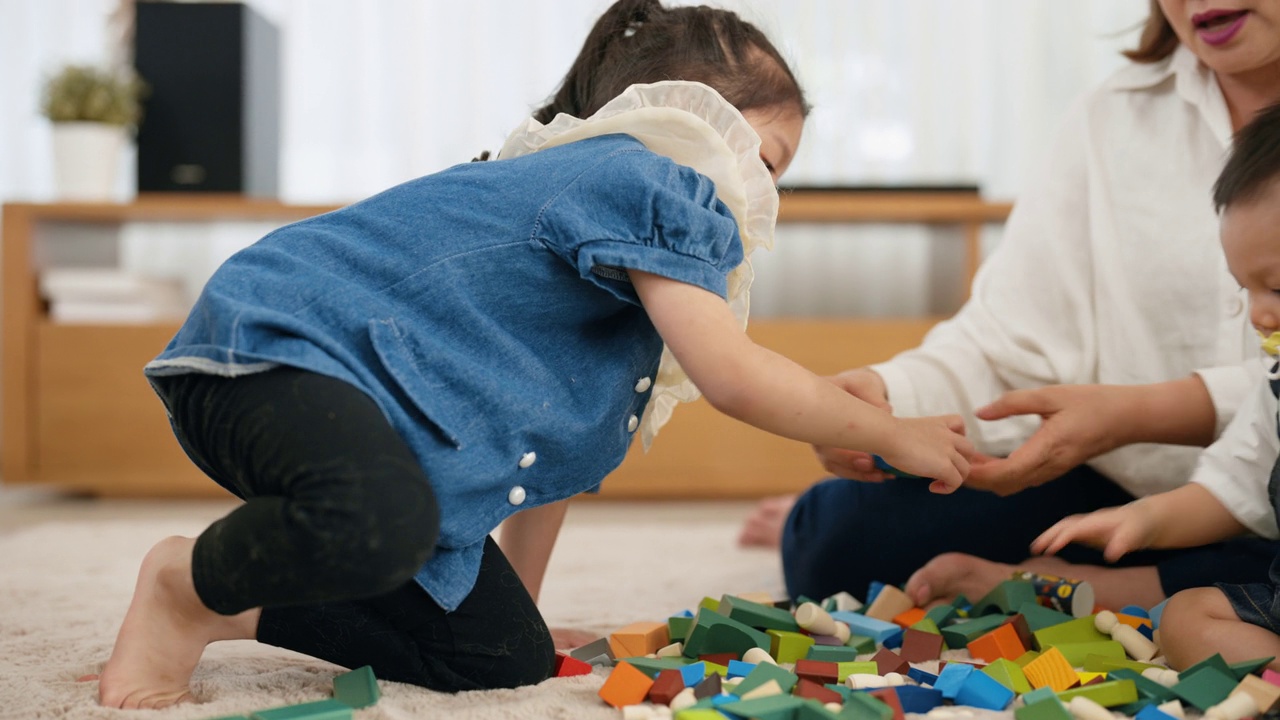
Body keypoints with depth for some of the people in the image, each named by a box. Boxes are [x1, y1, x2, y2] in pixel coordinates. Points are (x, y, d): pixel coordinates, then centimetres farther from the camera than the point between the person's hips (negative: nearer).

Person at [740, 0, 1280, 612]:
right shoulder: (1112, 116, 7)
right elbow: (1010, 343, -3)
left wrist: (1137, 413, -31)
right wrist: (881, 396, -23)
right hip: (1115, 488, 3)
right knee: (839, 537, -15)